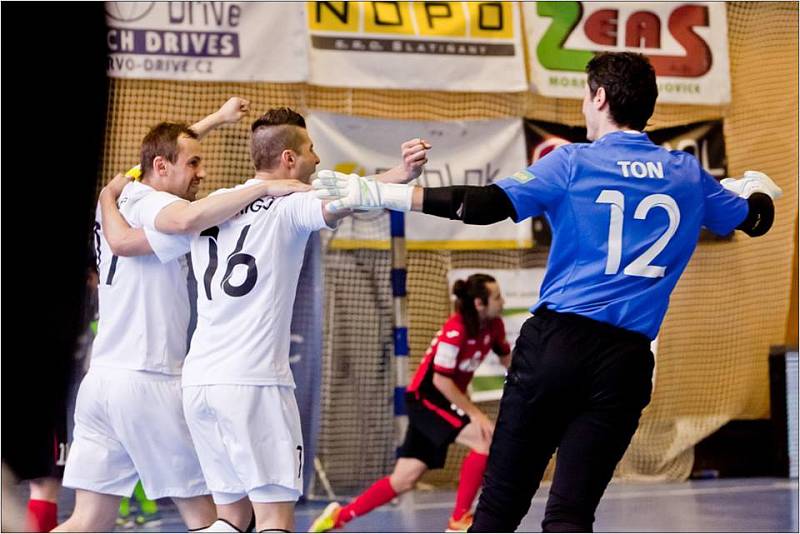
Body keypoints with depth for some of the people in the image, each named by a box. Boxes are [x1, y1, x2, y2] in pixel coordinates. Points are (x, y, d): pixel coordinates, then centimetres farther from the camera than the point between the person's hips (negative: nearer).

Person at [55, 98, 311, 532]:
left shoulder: (118, 199, 14)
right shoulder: (155, 204, -10)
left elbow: (162, 147, 36)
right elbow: (191, 217, -36)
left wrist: (216, 119, 35)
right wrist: (266, 188, -31)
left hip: (99, 379, 8)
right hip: (148, 383, -8)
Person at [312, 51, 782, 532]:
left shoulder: (573, 163, 0)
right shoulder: (688, 175, 11)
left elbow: (485, 205, -12)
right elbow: (755, 220, 28)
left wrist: (375, 194, -10)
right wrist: (758, 188, 53)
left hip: (557, 339, -2)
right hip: (627, 360, 2)